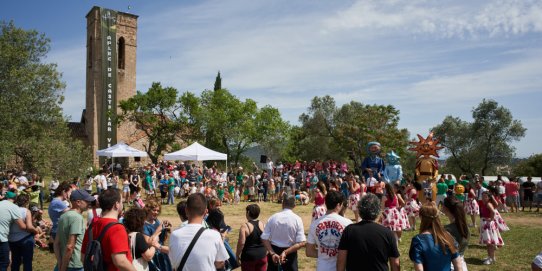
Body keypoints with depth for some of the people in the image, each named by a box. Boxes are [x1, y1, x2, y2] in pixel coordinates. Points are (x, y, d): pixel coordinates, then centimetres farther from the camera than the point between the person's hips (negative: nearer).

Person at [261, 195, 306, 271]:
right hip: (289, 254, -2)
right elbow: (301, 243, -18)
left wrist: (272, 253, -14)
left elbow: (264, 239, -9)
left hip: (273, 252, 2)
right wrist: (286, 252, -19)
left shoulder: (273, 217, -5)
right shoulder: (297, 219, -11)